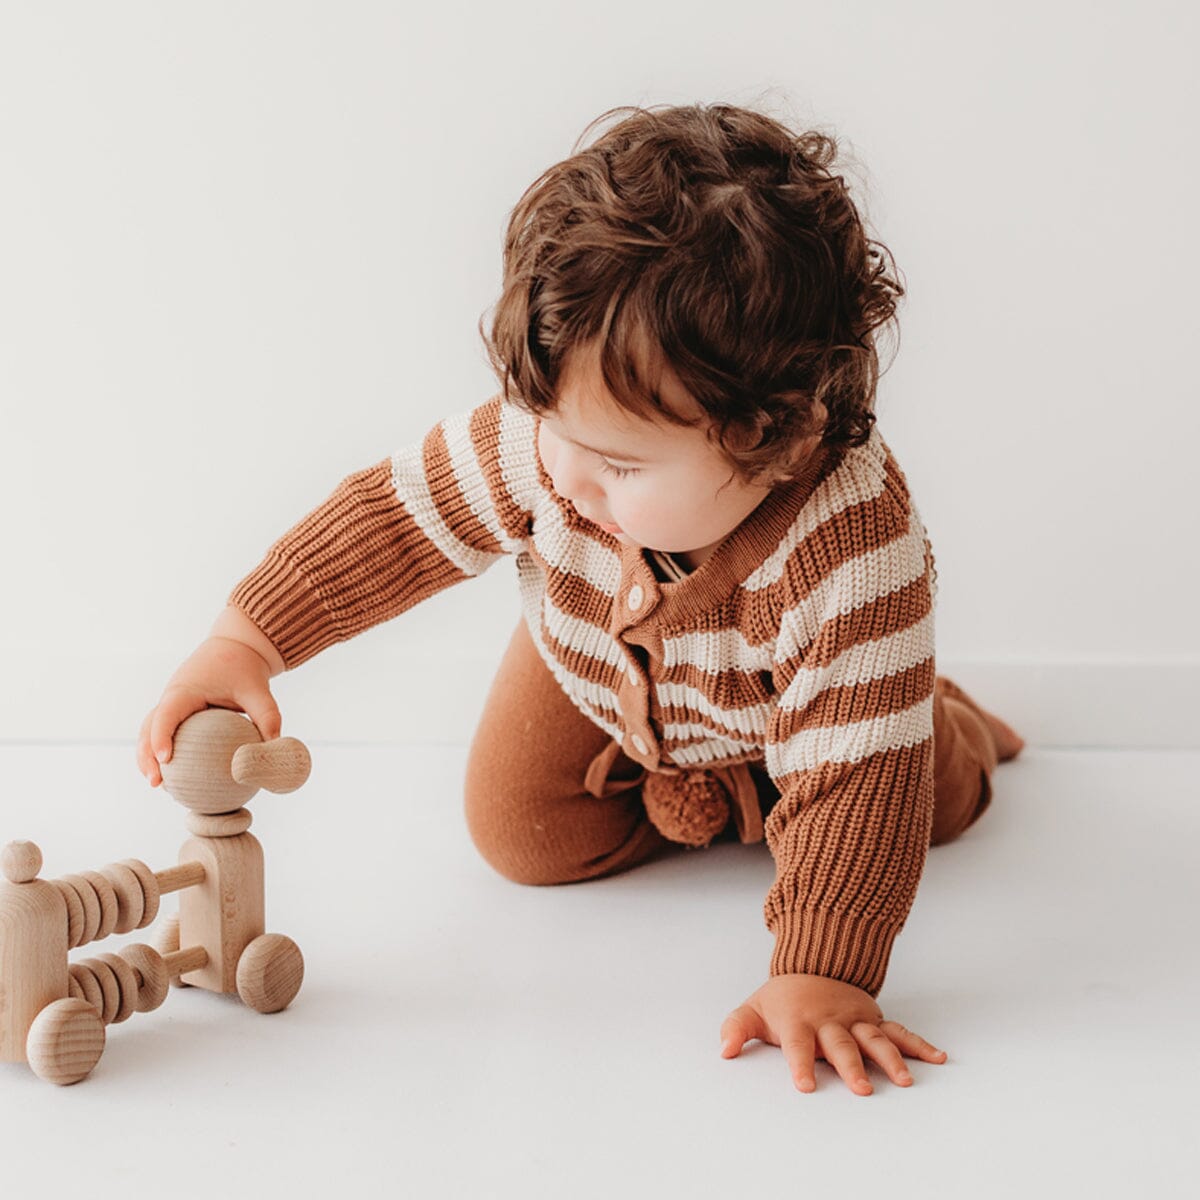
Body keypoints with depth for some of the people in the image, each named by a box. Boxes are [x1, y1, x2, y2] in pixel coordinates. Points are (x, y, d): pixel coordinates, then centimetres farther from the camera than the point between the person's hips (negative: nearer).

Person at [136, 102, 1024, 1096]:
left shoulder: (857, 554, -49)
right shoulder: (546, 433, -38)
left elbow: (855, 780, -44)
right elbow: (400, 514, -23)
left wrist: (821, 977, -49)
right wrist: (247, 641, -28)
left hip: (772, 706, -2)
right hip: (593, 676, 2)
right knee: (522, 832, -8)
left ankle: (946, 726, 41)